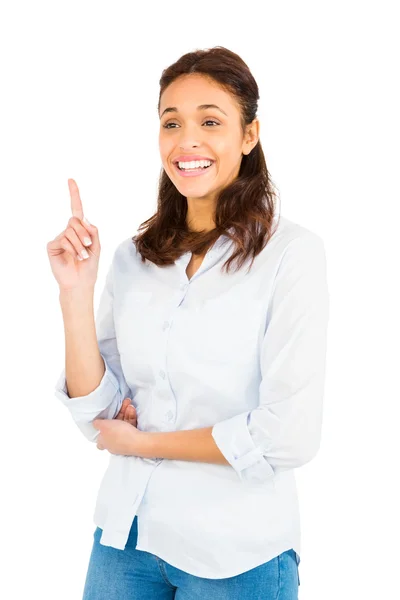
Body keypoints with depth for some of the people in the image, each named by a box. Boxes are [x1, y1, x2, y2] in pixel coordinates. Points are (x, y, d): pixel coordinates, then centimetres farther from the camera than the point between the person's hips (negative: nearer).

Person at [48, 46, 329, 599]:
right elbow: (97, 415, -2)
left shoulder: (291, 253, -13)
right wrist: (76, 291, -13)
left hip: (236, 553, -4)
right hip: (124, 533, 4)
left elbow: (290, 435, -19)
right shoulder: (133, 259, 1)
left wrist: (143, 443, -9)